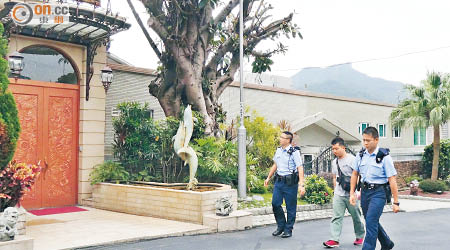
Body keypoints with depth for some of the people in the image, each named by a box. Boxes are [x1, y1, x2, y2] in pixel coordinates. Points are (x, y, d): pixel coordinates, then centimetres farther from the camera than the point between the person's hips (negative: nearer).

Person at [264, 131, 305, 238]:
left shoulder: (294, 152, -11)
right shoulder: (278, 150, 10)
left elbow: (300, 168, -16)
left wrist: (301, 185, -24)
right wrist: (268, 178, 26)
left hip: (290, 182, -6)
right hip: (278, 181, 6)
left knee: (290, 207, 3)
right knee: (275, 204, 5)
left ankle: (288, 230, 16)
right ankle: (281, 226, 23)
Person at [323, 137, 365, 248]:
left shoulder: (351, 159, -9)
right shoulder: (334, 162, 11)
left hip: (351, 194, -5)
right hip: (338, 194, 5)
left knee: (356, 217, 9)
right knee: (336, 217, -3)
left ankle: (360, 236, 29)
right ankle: (334, 240, -6)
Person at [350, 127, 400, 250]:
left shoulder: (384, 157, -12)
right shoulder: (361, 155, 3)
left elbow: (392, 180, -12)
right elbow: (354, 174, 13)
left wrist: (396, 202, -12)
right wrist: (352, 193, 9)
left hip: (378, 192, -6)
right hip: (365, 190, 6)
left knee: (371, 221, -15)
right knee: (372, 221, 17)